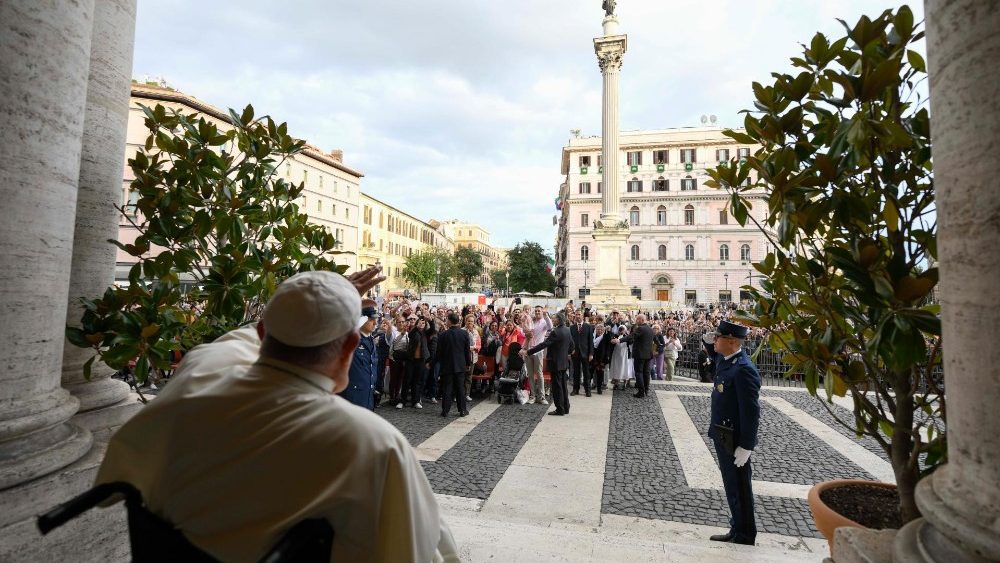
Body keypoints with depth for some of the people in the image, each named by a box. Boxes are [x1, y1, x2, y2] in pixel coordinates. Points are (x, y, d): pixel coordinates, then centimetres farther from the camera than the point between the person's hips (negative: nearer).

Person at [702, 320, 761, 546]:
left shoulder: (744, 369, -25)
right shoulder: (724, 359, 1)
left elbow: (751, 411, -25)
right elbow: (714, 356, 28)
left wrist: (745, 447, -21)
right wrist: (708, 342, 6)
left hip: (735, 440, -9)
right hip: (722, 436, 9)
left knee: (739, 487, 9)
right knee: (731, 484, 20)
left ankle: (745, 534, 27)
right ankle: (738, 529, 36)